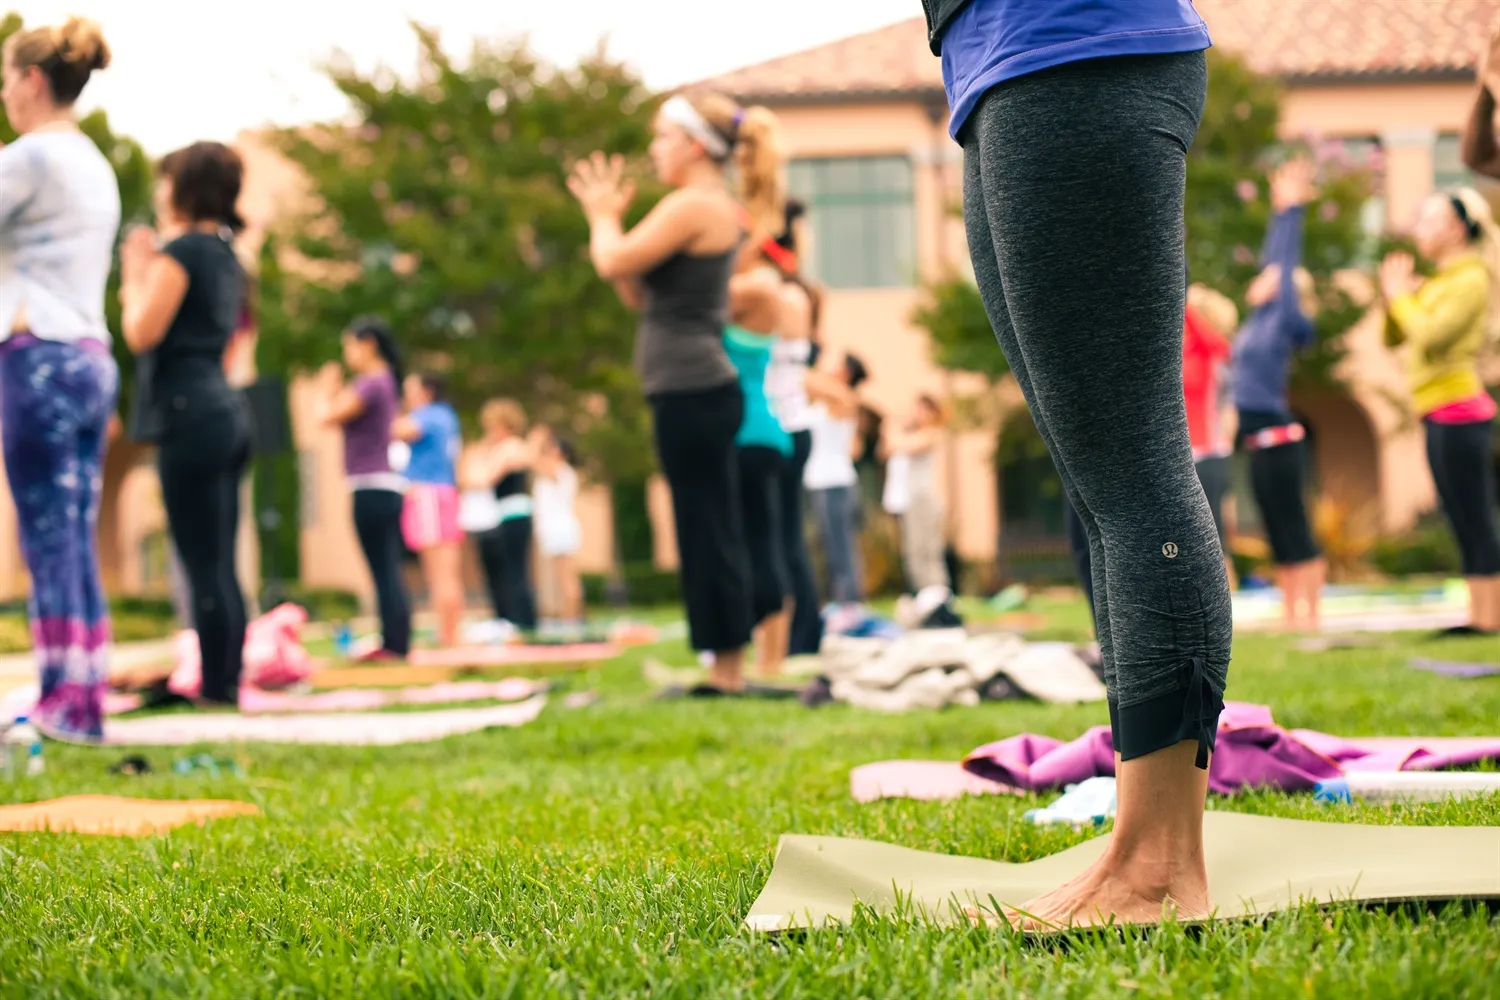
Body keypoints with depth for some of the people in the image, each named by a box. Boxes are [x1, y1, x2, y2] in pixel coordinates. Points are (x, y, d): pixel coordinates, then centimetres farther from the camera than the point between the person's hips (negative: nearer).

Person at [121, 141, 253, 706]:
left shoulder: (182, 250, -8)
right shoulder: (225, 255, 19)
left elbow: (142, 334, -12)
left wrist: (135, 275, 3)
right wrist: (147, 271, 22)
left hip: (190, 416, -9)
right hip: (225, 412, 9)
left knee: (203, 565, -8)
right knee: (220, 565, 9)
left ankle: (215, 689, -8)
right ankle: (227, 682, 10)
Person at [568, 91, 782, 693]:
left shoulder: (692, 206, -11)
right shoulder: (720, 210, 20)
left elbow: (614, 264, -14)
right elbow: (637, 294, 21)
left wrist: (604, 214, 5)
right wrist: (606, 214, 20)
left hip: (690, 391, -10)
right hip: (700, 390, 10)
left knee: (707, 532, -7)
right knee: (712, 534, 10)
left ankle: (726, 670, -4)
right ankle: (728, 669, 14)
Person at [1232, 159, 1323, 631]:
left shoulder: (1286, 320, -5)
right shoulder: (1262, 319, 14)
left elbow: (1288, 261, -6)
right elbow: (1273, 261, 19)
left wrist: (1294, 209, -2)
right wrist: (1280, 211, 23)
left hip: (1278, 438, -8)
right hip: (1261, 441, 8)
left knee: (1294, 531, -6)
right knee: (1279, 535, 8)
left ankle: (1307, 614, -4)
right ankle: (1292, 614, 11)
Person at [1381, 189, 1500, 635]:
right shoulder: (1441, 283, 19)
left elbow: (1430, 336, -21)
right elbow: (1394, 338, 20)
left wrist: (1400, 295, -8)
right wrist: (1392, 296, 4)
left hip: (1457, 411, -10)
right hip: (1442, 416, 10)